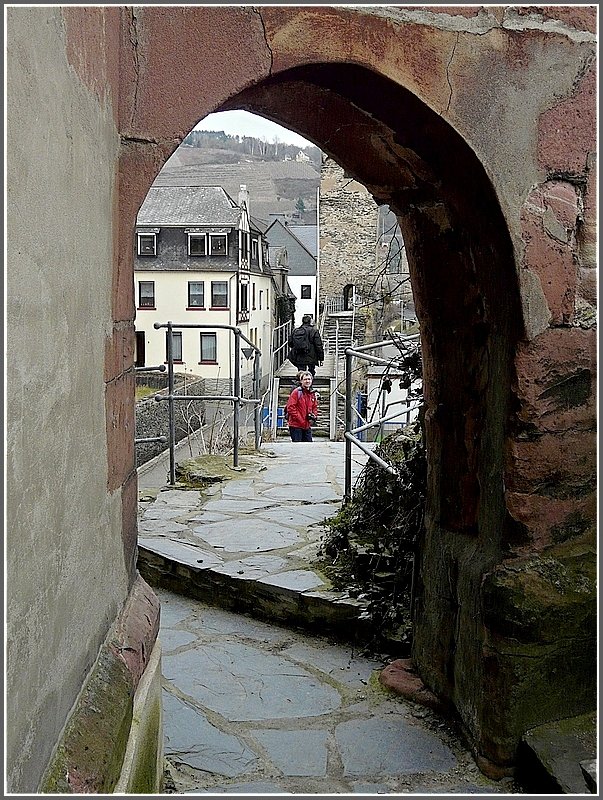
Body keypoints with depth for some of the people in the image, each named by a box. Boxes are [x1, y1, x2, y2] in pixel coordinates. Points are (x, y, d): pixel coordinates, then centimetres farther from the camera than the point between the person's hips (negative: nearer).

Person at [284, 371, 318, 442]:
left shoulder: (312, 394, 12)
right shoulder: (296, 392, -9)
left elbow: (315, 407, 23)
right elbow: (290, 407, -14)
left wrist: (314, 417, 4)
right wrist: (299, 419, -16)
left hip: (307, 426, 7)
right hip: (296, 425, -7)